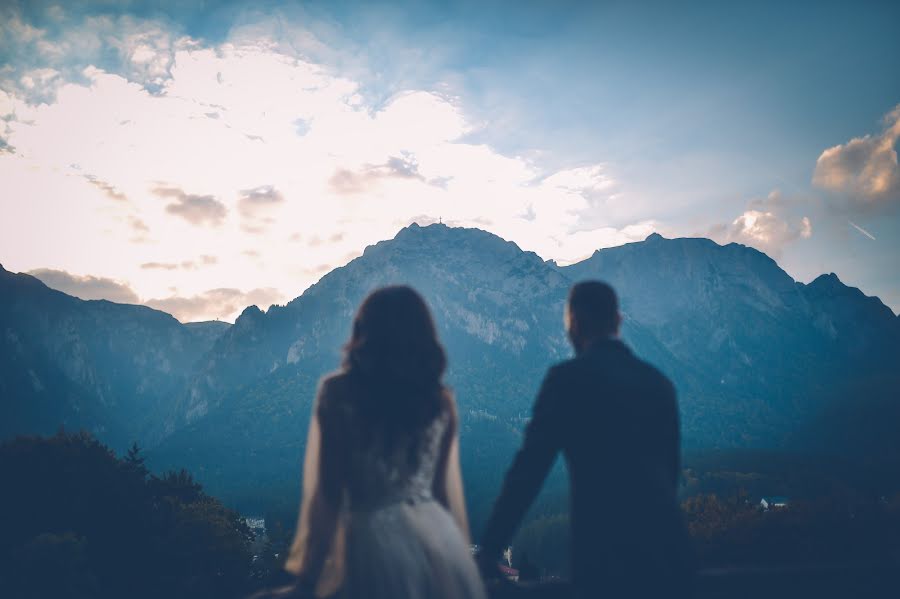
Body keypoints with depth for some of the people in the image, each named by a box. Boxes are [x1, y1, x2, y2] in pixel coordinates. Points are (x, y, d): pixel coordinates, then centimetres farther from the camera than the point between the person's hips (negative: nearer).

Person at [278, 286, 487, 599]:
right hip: (438, 536, 4)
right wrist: (461, 551, 23)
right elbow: (448, 490, 11)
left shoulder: (338, 394, -5)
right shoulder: (442, 399, 5)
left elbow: (327, 494, -6)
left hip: (374, 538, -3)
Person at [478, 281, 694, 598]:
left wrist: (489, 549, -3)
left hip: (606, 553, -5)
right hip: (668, 549, 5)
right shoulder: (658, 381, 10)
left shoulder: (568, 377, -7)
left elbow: (530, 467, -9)